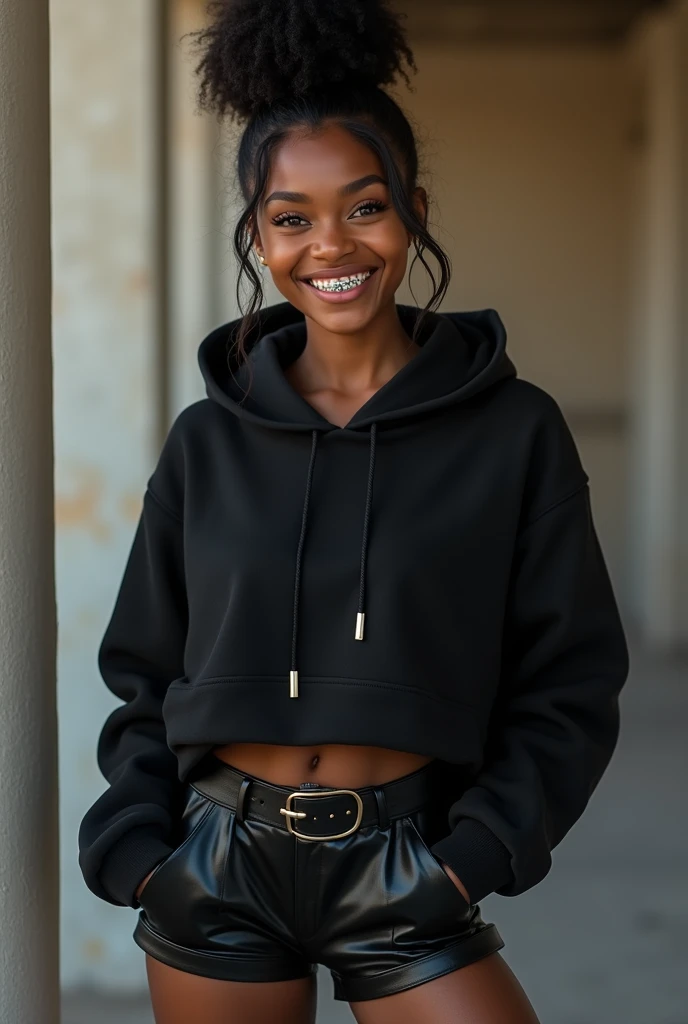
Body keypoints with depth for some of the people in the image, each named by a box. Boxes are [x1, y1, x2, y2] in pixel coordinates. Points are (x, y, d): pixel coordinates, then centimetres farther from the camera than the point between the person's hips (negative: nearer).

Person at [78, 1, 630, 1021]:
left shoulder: (514, 431, -2)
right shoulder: (207, 441, 4)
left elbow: (568, 687, 1)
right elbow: (144, 673, 11)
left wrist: (475, 854, -10)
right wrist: (137, 840, -2)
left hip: (401, 874, -2)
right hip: (217, 870, 2)